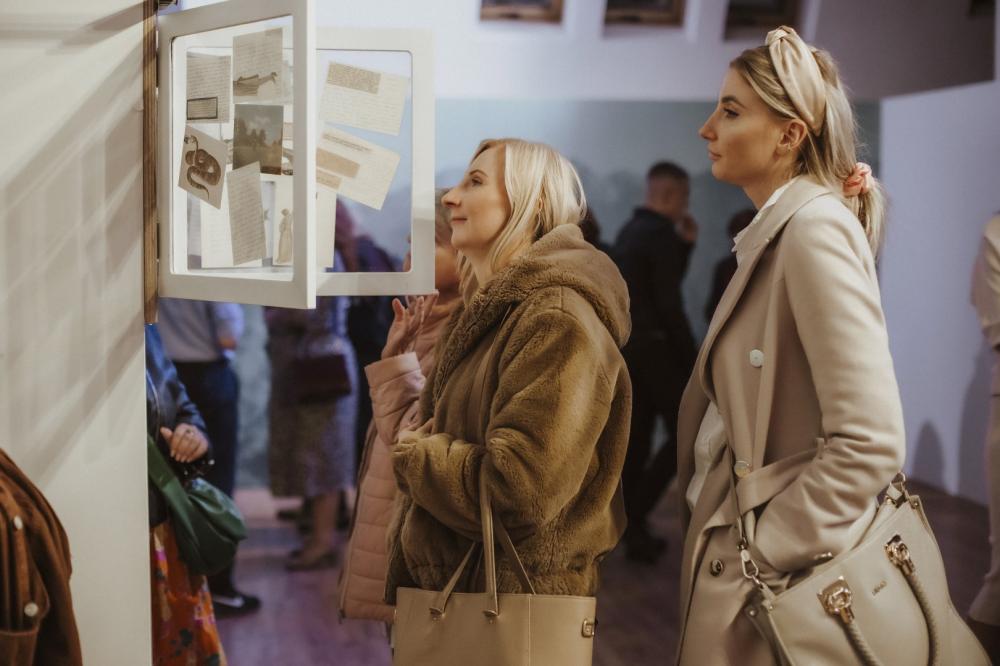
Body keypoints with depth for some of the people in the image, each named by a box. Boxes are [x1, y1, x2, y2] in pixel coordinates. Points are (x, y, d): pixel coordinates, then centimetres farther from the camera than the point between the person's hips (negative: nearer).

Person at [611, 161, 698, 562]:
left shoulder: (629, 231, 13)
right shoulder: (660, 235, -15)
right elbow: (670, 306, -19)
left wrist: (685, 245, 13)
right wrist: (692, 360, -12)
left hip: (627, 346, 9)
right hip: (654, 349, -9)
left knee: (637, 438, 11)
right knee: (684, 434, -1)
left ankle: (630, 529, 13)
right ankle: (633, 514, -6)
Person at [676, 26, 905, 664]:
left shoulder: (817, 228, -17)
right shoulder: (775, 232, 9)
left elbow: (870, 441, -23)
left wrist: (763, 560, -18)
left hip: (764, 584, -8)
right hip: (729, 543, 8)